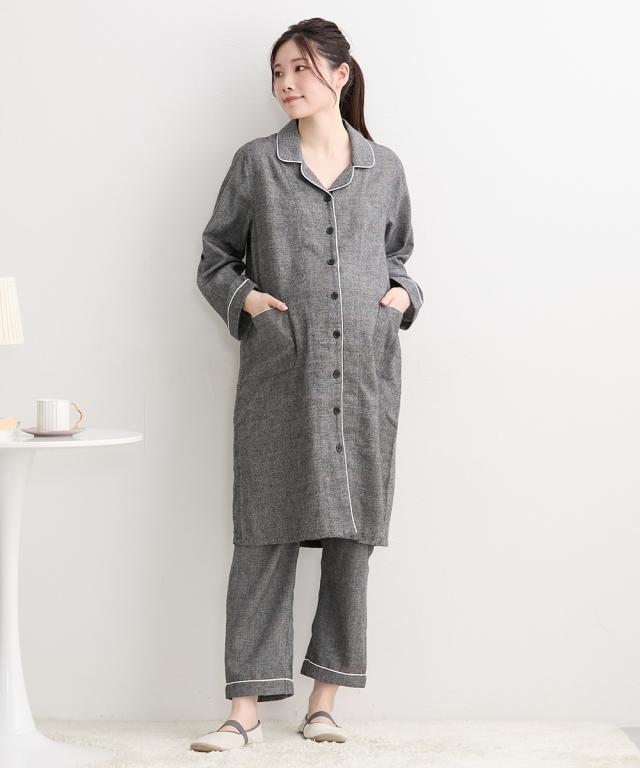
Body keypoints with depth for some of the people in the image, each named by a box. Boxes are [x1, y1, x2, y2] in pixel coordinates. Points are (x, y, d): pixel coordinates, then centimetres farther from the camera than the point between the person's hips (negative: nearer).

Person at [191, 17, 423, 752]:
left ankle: (324, 701, 16)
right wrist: (246, 297, -6)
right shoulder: (255, 163, 6)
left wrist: (404, 294, 3)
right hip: (280, 375, -2)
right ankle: (245, 711, 2)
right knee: (266, 534, -4)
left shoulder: (385, 168, 11)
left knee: (353, 536, 4)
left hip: (365, 375, 2)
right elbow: (214, 259, 11)